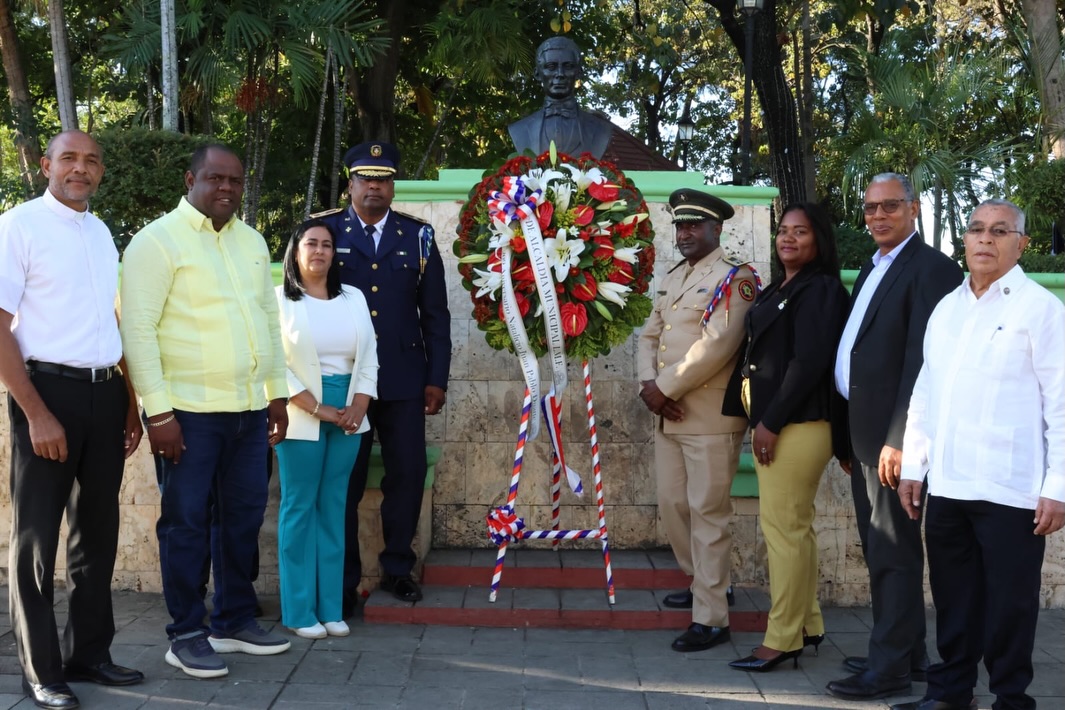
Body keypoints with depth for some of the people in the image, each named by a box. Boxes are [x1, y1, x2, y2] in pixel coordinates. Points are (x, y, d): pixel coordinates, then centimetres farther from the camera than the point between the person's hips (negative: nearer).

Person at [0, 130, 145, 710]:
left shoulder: (102, 233, 13)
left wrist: (129, 402, 15)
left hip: (106, 394, 7)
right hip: (47, 390, -6)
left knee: (98, 530, 14)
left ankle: (88, 652, 29)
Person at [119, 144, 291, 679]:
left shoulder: (252, 242, 14)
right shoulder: (159, 240, -7)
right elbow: (137, 329, -12)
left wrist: (277, 392, 15)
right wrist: (158, 411, -16)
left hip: (249, 408, 6)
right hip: (189, 409, -6)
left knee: (243, 517, 12)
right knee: (187, 523, 2)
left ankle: (235, 621, 26)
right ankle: (186, 635, 13)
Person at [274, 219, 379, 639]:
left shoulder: (354, 298, 13)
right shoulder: (279, 300, -1)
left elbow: (369, 358, 10)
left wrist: (358, 408, -4)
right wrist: (318, 409, -13)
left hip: (348, 415, 4)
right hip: (301, 416, -4)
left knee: (333, 508, 6)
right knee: (300, 508, -1)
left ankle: (330, 608, 12)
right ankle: (300, 611, 4)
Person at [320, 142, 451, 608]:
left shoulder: (417, 236, 8)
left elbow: (435, 313, 7)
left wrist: (437, 378, 2)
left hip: (404, 379, 1)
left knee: (408, 475, 3)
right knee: (344, 482, 5)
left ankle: (398, 568, 20)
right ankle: (344, 581, 16)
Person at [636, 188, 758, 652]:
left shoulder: (733, 279, -9)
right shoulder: (674, 279, 17)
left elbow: (716, 346, -19)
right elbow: (650, 335, 15)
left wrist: (665, 388, -15)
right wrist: (648, 384, -4)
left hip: (711, 418, -8)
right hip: (669, 417, 8)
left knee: (707, 513, -4)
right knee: (672, 505, 16)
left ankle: (711, 618, 2)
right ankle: (701, 582, 37)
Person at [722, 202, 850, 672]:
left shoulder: (819, 290, -9)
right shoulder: (777, 290, 19)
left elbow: (809, 361, -16)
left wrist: (772, 422, -17)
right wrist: (757, 418, 7)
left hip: (796, 423, -9)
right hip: (770, 420, 9)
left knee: (784, 526, -7)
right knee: (792, 526, 13)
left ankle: (782, 639, 0)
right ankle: (807, 624, 23)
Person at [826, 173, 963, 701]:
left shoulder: (931, 269, -12)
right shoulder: (871, 270, 17)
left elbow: (922, 361, -19)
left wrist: (898, 439, -23)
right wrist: (849, 437, 15)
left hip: (891, 435, -9)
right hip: (862, 433, 10)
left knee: (893, 552, -3)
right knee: (881, 550, 15)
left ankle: (890, 667, 4)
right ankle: (908, 653, 26)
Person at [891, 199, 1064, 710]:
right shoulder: (946, 307, 13)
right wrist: (913, 466, 14)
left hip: (1010, 489, -5)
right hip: (946, 484, 5)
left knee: (1009, 603, 4)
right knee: (952, 598, 14)